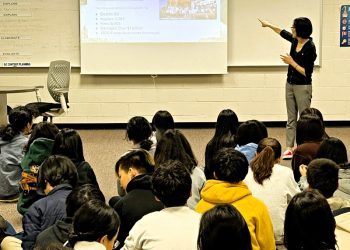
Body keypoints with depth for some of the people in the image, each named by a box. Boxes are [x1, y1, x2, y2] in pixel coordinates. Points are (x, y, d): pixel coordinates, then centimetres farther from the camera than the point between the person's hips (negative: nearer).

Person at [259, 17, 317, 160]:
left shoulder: (310, 48, -19)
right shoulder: (295, 41, 2)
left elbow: (307, 73, -20)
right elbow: (283, 33, 24)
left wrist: (291, 62, -18)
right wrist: (269, 25, 33)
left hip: (303, 87, -8)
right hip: (290, 84, 8)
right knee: (291, 118, 7)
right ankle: (290, 148, 10)